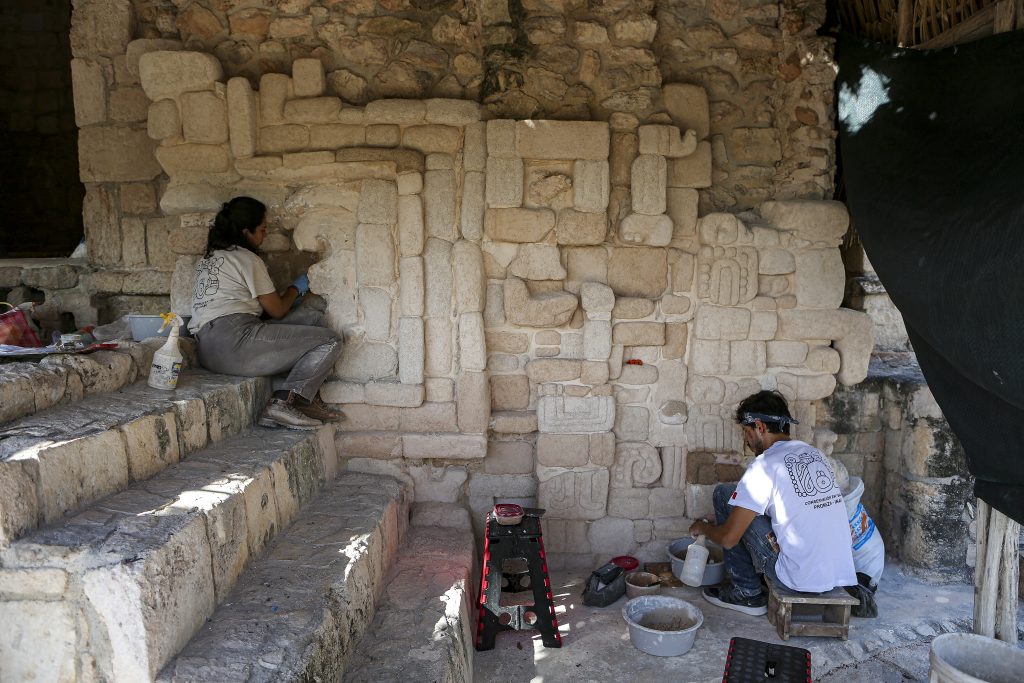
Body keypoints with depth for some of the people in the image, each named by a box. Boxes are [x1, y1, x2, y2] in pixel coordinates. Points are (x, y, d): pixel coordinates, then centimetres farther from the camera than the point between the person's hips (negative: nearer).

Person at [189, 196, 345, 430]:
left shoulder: (207, 258, 26)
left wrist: (289, 294, 31)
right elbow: (277, 311, 4)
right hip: (236, 339, -9)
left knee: (312, 317, 15)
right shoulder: (247, 259, 0)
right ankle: (285, 402, -18)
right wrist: (295, 289, 24)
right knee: (331, 342, -6)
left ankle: (309, 400, 4)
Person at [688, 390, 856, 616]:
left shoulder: (765, 465, -12)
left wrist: (703, 527, 13)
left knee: (724, 494, 3)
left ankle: (748, 593, 11)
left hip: (799, 578, -8)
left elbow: (728, 538, -11)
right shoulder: (815, 453, 10)